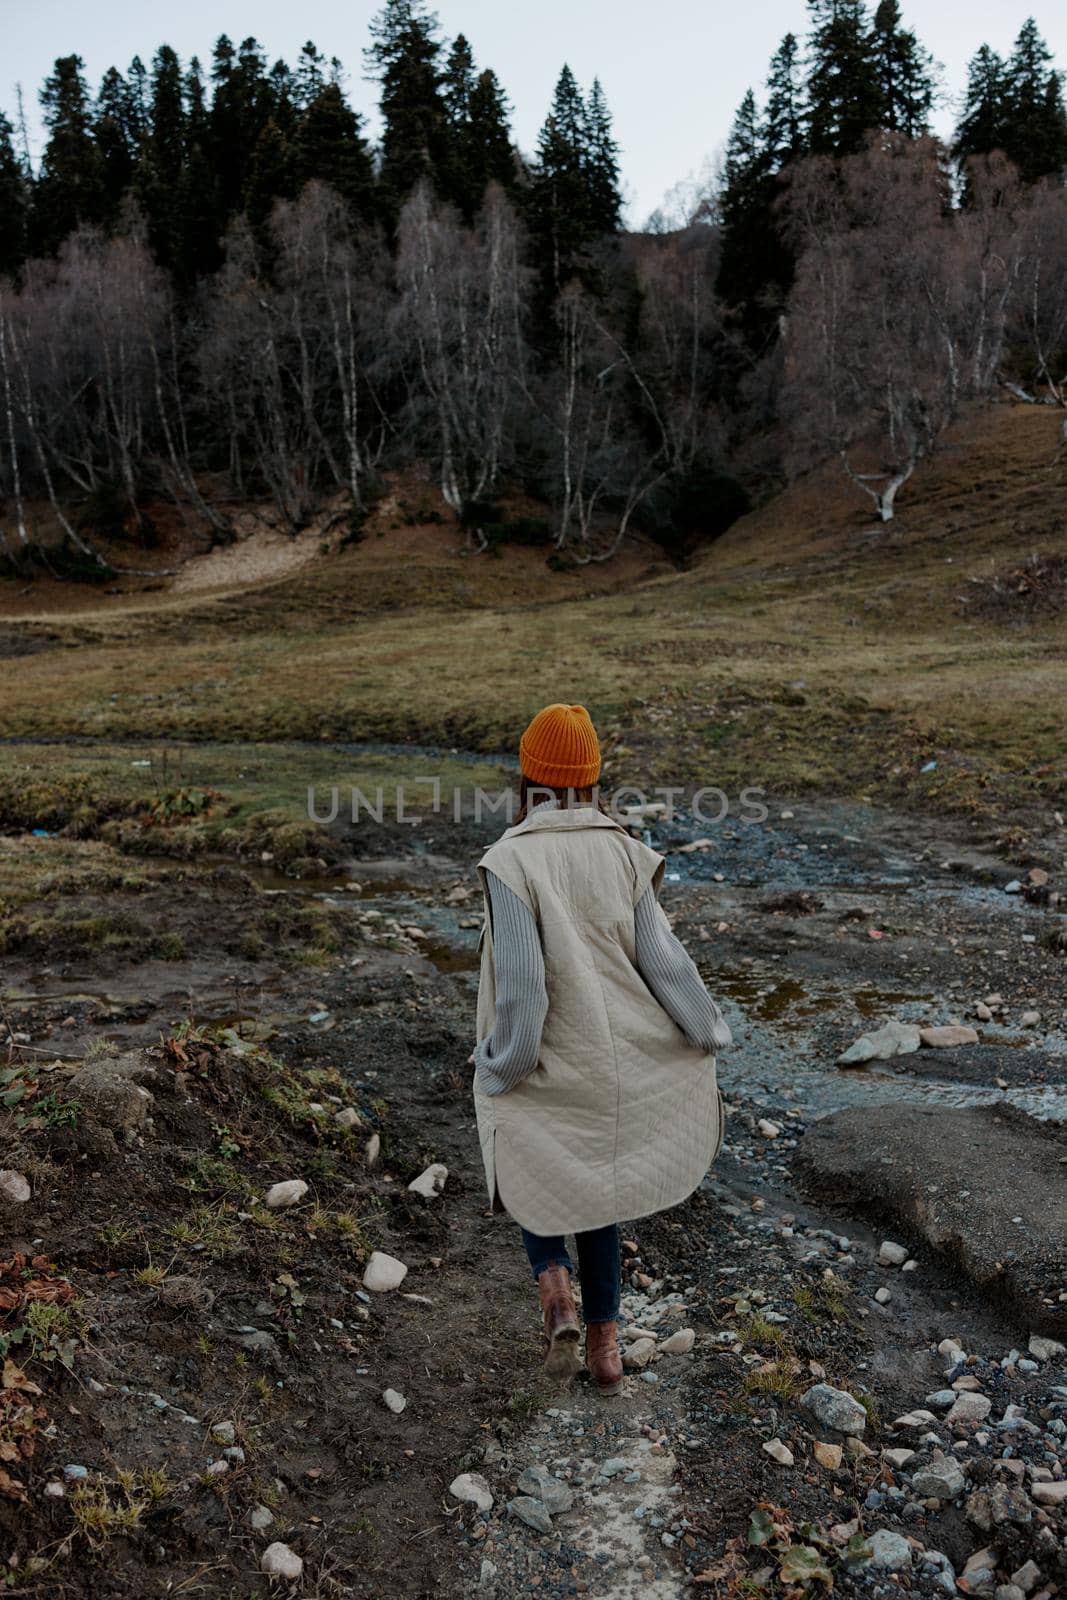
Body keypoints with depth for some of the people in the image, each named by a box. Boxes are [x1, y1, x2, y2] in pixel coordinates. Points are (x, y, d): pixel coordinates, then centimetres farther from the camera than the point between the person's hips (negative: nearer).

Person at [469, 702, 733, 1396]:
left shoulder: (511, 861, -21)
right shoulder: (622, 852, -8)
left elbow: (519, 984, -24)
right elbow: (662, 958, -8)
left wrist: (501, 1068, -11)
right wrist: (710, 1040, 3)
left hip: (540, 1065, -3)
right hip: (616, 1059, 4)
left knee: (532, 1174, 25)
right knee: (590, 1187, 23)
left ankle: (555, 1286, 2)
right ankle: (605, 1345, 28)